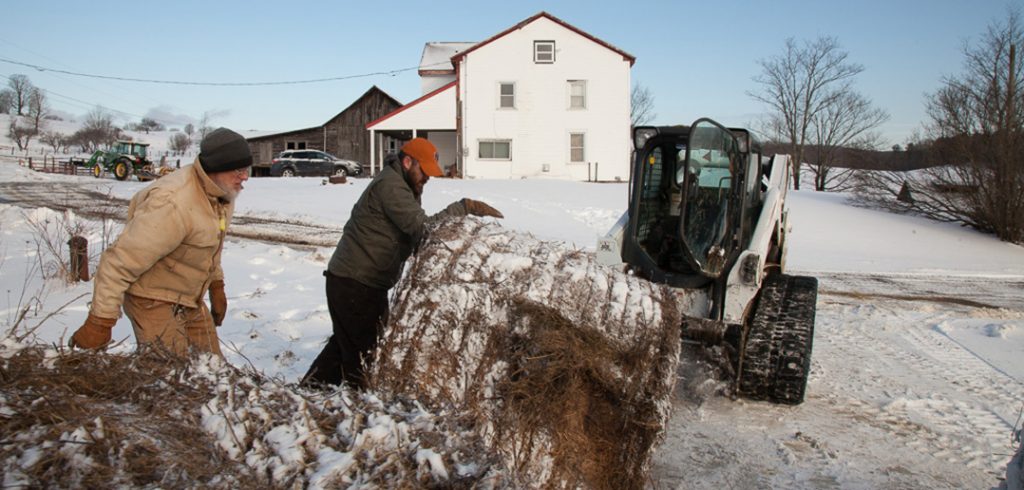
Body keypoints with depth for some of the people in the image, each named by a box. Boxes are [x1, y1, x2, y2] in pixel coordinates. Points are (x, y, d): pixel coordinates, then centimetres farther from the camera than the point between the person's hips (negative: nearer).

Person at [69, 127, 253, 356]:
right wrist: (100, 323, -27)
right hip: (154, 301, -8)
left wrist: (216, 286, 19)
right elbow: (119, 262, -29)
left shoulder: (222, 194, -2)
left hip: (190, 300, 9)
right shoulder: (174, 204, -30)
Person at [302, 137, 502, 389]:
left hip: (368, 282, 11)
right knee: (365, 348, -4)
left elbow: (414, 231, 10)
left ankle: (315, 386, 34)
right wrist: (464, 207, -24)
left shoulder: (402, 187, 16)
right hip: (354, 283, -11)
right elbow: (422, 227, -26)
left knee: (347, 340, 22)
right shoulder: (389, 185, -18)